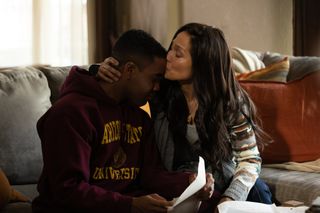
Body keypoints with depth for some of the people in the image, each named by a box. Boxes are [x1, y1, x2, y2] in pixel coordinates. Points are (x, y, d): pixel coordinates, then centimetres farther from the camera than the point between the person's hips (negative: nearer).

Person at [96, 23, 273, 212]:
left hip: (222, 180, 0)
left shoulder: (231, 101, -13)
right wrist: (105, 69, -18)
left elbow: (250, 158, -12)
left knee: (257, 190, -29)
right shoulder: (160, 89, -9)